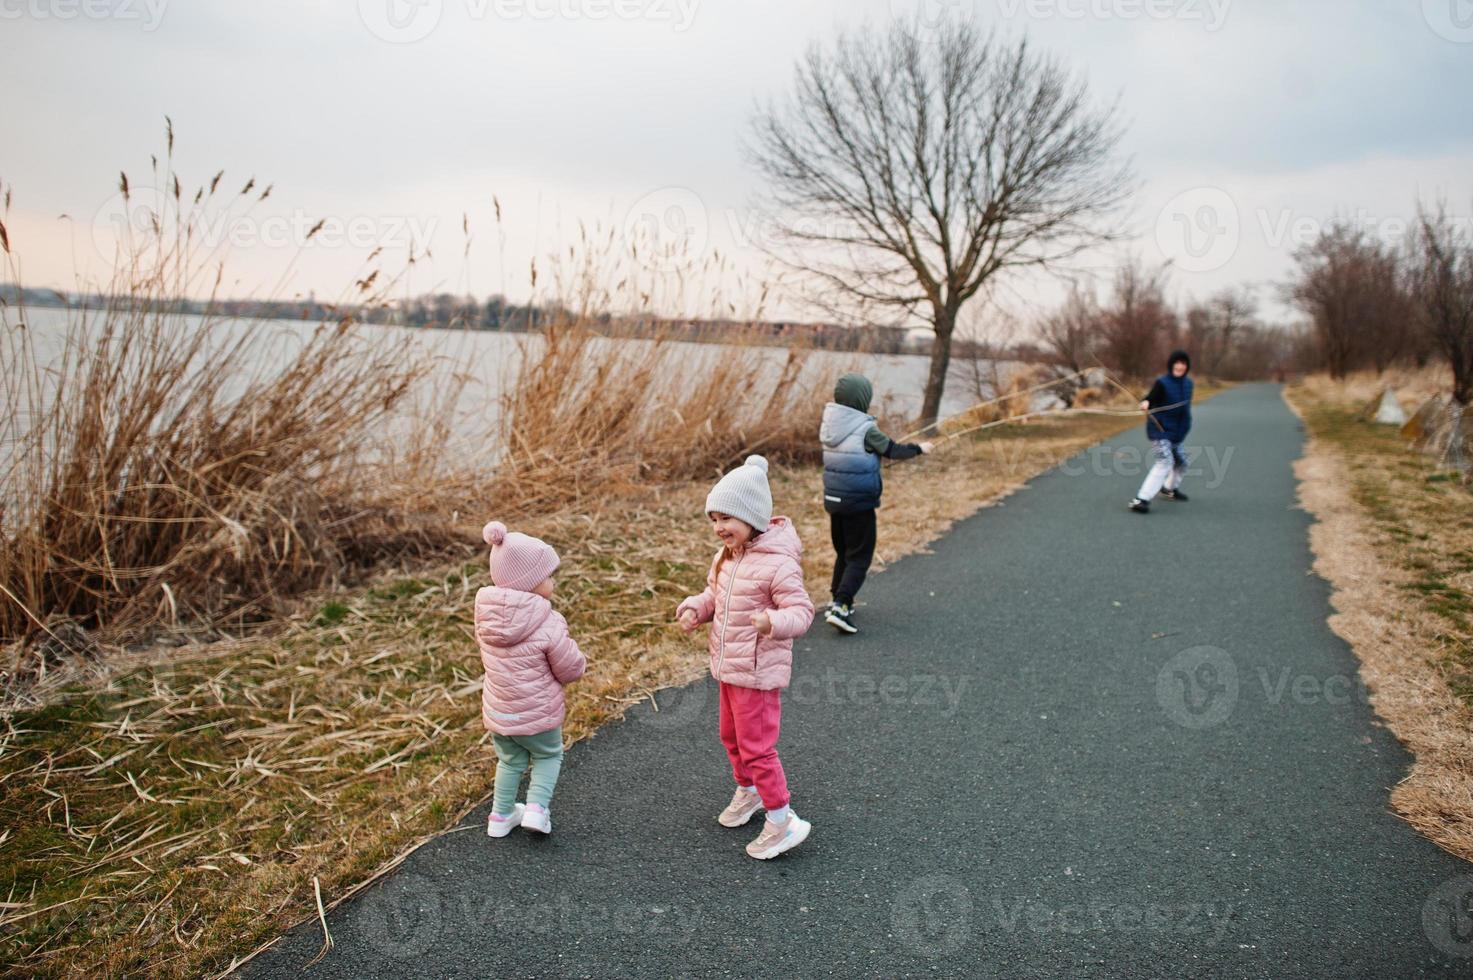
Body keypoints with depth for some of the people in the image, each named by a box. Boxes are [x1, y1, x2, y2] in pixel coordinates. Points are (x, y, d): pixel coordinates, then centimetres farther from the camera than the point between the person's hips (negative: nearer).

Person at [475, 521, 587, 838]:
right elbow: (570, 669, -15)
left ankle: (501, 815, 34)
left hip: (497, 713, 5)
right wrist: (579, 662, 6)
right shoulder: (548, 625, -26)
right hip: (538, 714, -5)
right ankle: (537, 807, 9)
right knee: (548, 755, 22)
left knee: (509, 761, 26)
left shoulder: (485, 615, -9)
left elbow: (488, 656, 6)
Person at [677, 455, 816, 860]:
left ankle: (783, 821, 14)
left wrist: (774, 621, -44)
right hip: (728, 668, 9)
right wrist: (695, 608, -4)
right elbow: (715, 594, 16)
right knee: (732, 736, 25)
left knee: (756, 747, 0)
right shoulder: (727, 557, 3)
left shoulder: (777, 564, -24)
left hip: (758, 673, -9)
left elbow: (802, 611, -24)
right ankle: (747, 791, 48)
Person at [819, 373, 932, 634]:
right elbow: (892, 450, -6)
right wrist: (919, 448, 11)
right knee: (859, 558, 1)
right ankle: (840, 606, -12)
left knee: (843, 553, 22)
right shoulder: (865, 429, -18)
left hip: (834, 499, 7)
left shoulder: (829, 424, 1)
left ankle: (839, 601, 28)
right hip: (859, 503, -7)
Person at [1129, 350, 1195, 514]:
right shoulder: (1162, 383, -14)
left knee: (1181, 462, 20)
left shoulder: (1188, 383, 7)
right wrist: (1146, 403, -49)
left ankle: (1169, 489, 47)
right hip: (1160, 429, -8)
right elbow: (1151, 398, -28)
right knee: (1165, 462, -21)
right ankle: (1140, 499, -23)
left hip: (1175, 432, 8)